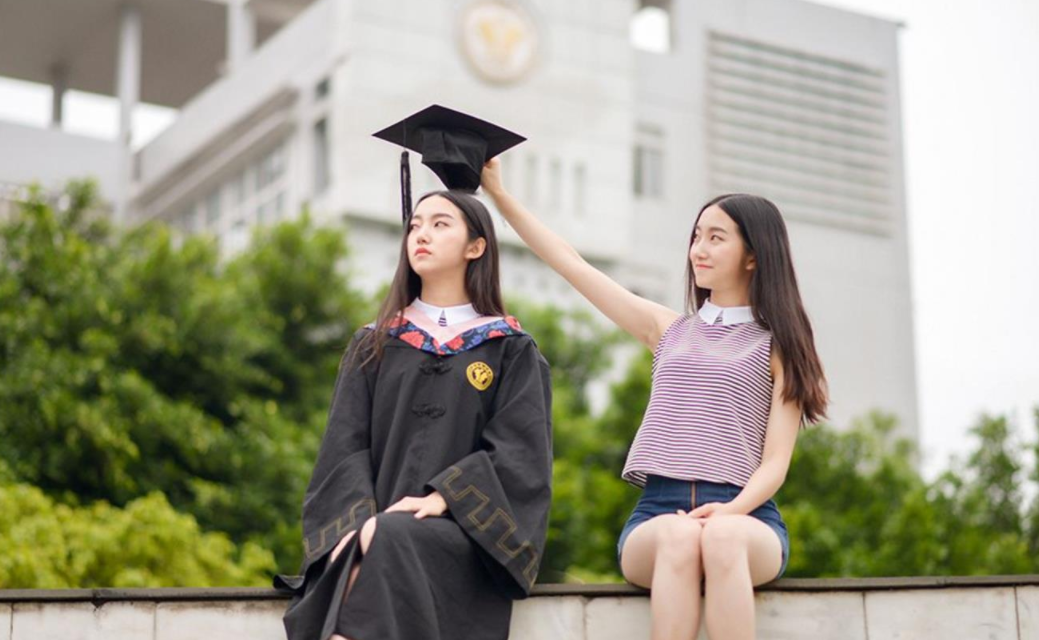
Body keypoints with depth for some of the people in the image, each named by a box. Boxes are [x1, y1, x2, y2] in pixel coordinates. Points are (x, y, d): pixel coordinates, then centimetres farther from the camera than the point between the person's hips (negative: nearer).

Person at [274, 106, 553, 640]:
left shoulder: (511, 351, 12)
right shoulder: (373, 346, 19)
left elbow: (520, 454, -2)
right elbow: (345, 445, 6)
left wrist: (443, 498, -19)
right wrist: (364, 520, -14)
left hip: (463, 538, -2)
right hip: (377, 529, 2)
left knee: (394, 541, -36)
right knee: (355, 559, -34)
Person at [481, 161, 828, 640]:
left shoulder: (779, 346, 11)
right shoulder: (668, 329, 21)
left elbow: (775, 462, 1)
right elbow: (570, 263, 20)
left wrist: (731, 510, -19)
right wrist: (499, 193, 17)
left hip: (744, 516, -1)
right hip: (658, 512, 2)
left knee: (722, 538, -39)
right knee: (679, 537, -36)